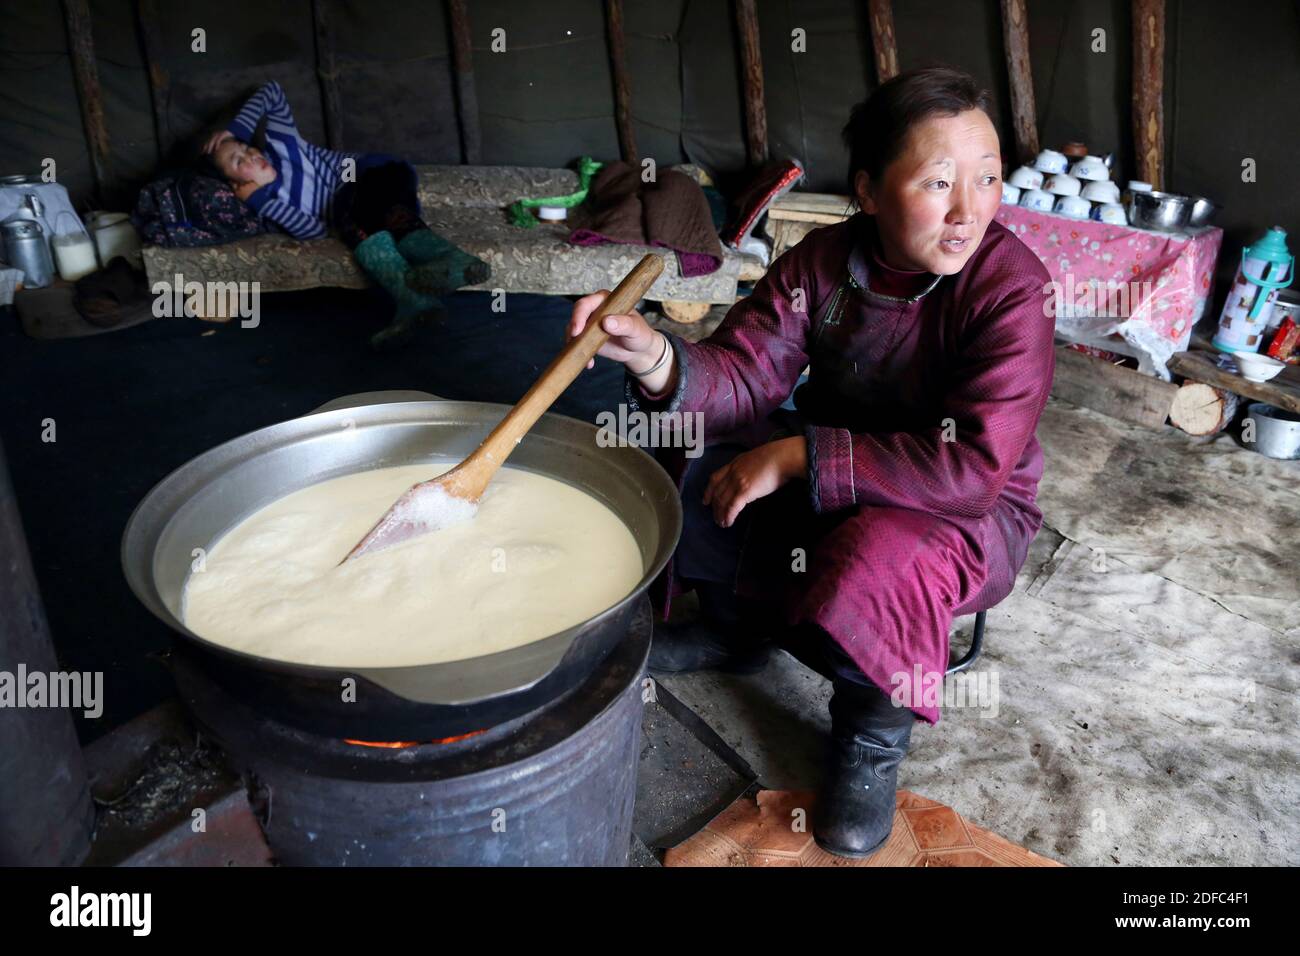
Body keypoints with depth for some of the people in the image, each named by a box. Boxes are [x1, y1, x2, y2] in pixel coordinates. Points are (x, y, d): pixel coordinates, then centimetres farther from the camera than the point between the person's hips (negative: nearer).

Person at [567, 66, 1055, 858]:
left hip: (970, 513, -5)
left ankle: (875, 732, -1)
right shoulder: (823, 260, -10)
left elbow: (974, 467, -32)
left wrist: (799, 456, -33)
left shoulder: (1012, 288, -25)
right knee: (676, 474, -10)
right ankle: (739, 629, 19)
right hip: (827, 481, 5)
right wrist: (658, 359, -37)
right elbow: (743, 377, -14)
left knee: (874, 564, -37)